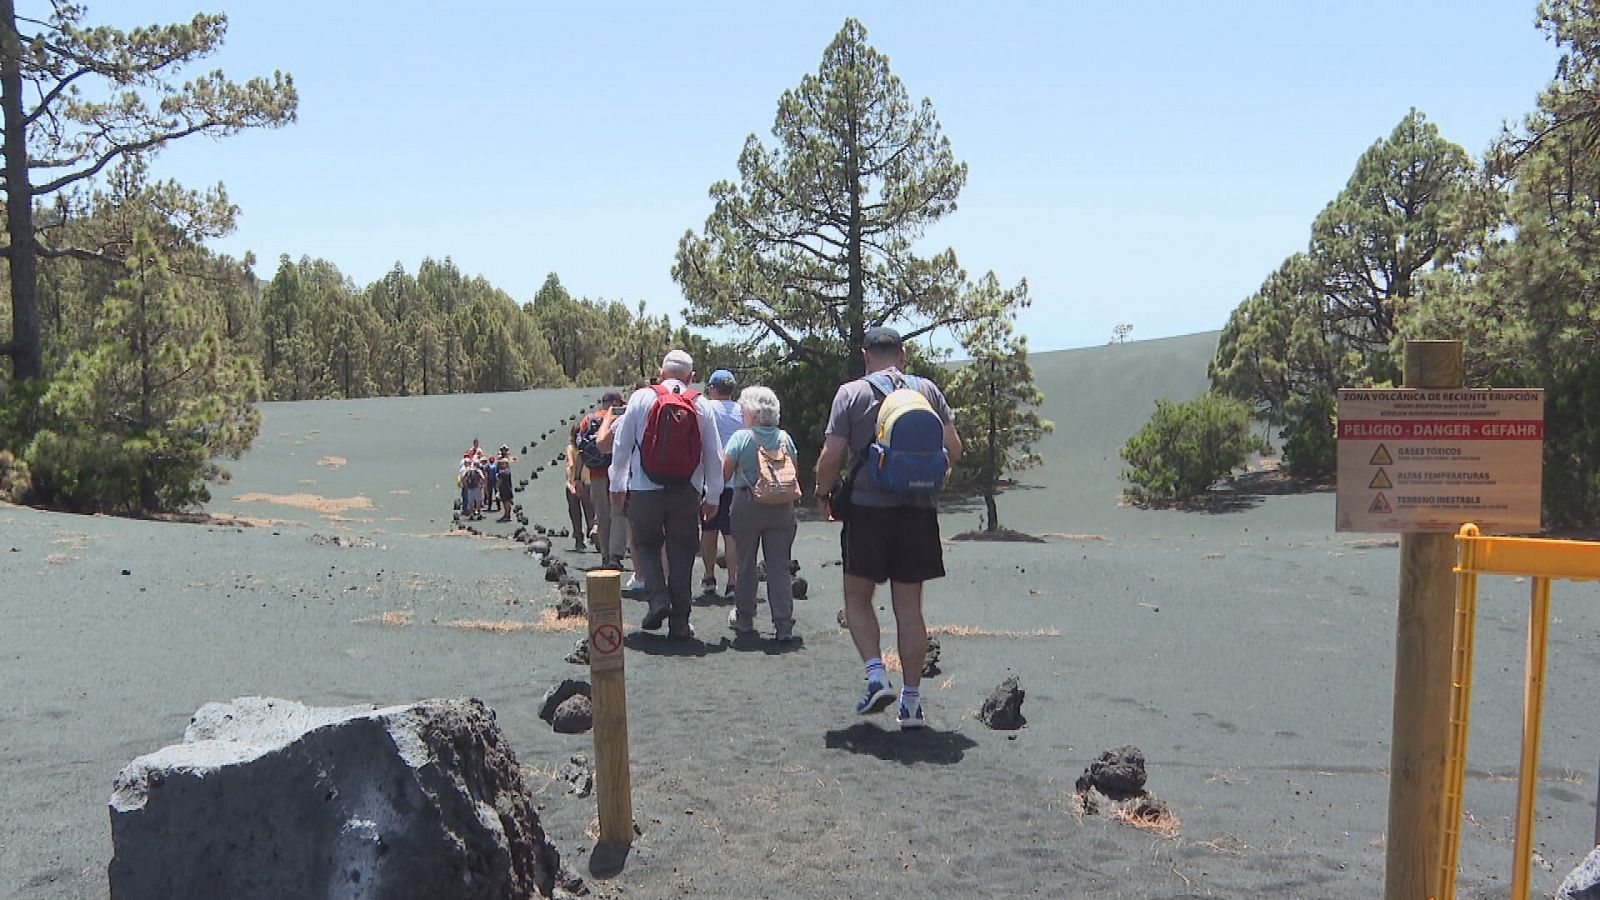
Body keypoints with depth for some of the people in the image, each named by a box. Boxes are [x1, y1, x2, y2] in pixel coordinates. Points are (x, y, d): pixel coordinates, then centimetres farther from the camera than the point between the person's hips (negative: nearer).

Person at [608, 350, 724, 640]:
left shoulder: (641, 398, -1)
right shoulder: (702, 405, 2)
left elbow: (622, 445, 0)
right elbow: (714, 455, 3)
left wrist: (617, 486, 10)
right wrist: (713, 496, 12)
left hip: (644, 490, -1)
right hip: (688, 493, 1)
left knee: (646, 545, 17)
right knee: (681, 554, 9)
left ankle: (657, 598, -3)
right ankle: (679, 623, 11)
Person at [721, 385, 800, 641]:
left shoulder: (740, 437, -8)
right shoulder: (784, 437, 2)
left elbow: (725, 473, -8)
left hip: (747, 505, -2)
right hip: (782, 507, 3)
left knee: (746, 563, 12)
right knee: (780, 565, 4)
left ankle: (744, 618, 23)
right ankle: (784, 625, 0)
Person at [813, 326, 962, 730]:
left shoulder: (851, 393, -1)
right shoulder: (928, 390, 7)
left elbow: (832, 456, -6)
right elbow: (954, 450, 5)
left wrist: (823, 492, 11)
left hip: (868, 507, -2)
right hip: (919, 509, 3)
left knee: (857, 596, 13)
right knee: (909, 607, 8)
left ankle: (876, 675, -4)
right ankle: (912, 700, 10)